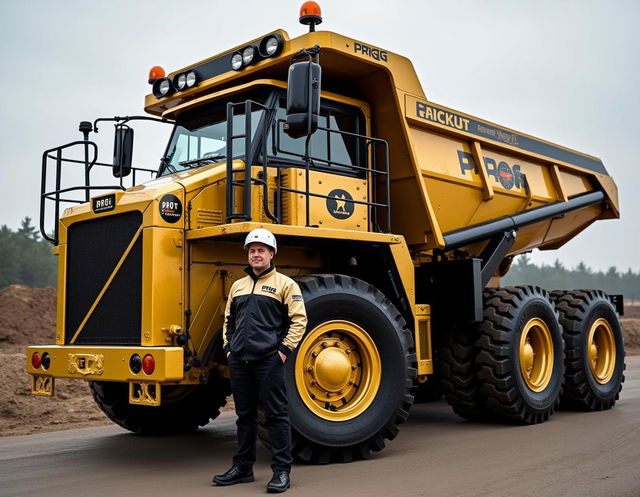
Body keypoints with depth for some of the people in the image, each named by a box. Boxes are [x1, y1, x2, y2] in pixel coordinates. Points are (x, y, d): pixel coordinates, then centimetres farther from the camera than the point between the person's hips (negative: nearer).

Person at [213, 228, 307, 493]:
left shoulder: (285, 284, -2)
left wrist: (284, 349, -12)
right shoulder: (238, 285, 16)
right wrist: (228, 347, 12)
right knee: (244, 415, 13)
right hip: (239, 361, 6)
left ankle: (282, 471, 4)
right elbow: (229, 319, 24)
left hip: (269, 361, -6)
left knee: (276, 414, -2)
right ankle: (243, 467, 24)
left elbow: (298, 320, -6)